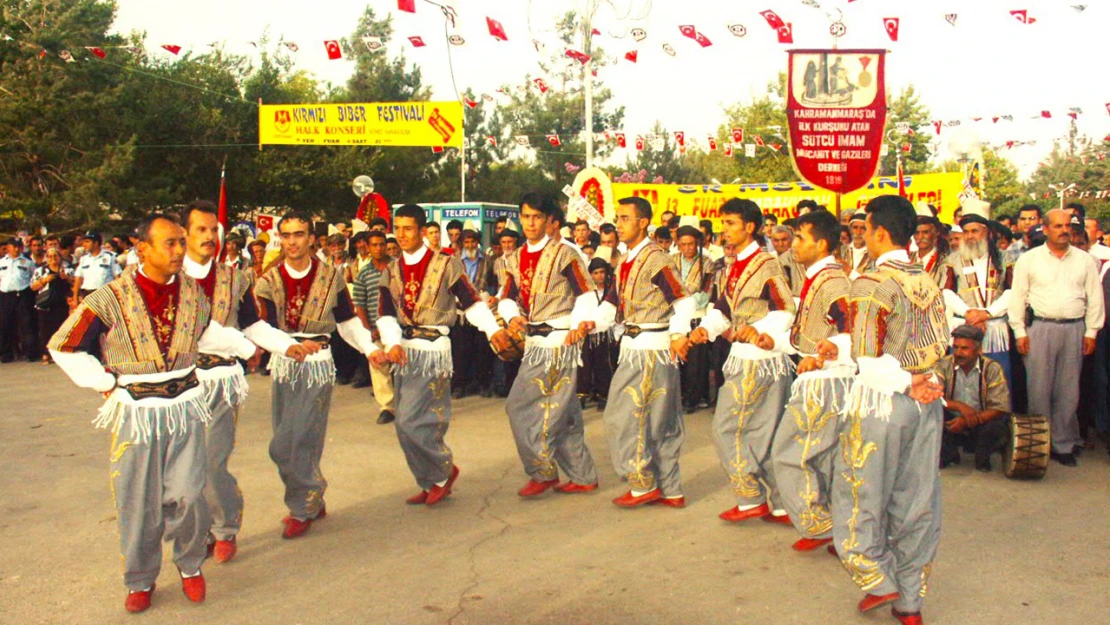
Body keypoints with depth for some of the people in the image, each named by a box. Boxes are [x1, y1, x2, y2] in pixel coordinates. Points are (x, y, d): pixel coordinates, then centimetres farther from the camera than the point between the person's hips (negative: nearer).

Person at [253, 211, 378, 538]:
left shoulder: (331, 276, 0)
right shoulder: (268, 282, 1)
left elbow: (348, 322, 6)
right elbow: (265, 328, -10)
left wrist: (372, 349, -7)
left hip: (317, 365, -3)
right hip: (283, 366, 3)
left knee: (286, 446, -8)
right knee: (285, 444, 9)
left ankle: (303, 509, 9)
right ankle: (313, 502, 26)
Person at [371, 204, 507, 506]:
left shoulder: (446, 265, -5)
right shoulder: (391, 271, 9)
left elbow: (471, 301, -5)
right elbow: (386, 314, 3)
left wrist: (493, 329, -17)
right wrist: (392, 344, -13)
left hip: (433, 350, -6)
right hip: (404, 351, 6)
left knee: (411, 420, -12)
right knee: (406, 425, 9)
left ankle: (444, 470, 11)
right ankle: (430, 484, 24)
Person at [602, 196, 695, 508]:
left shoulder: (656, 260, -15)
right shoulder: (625, 263, 13)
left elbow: (684, 301, -19)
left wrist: (678, 335, -28)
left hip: (653, 349, -9)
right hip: (633, 347, 9)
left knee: (627, 416, -4)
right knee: (660, 422, 12)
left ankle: (644, 485, 9)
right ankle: (670, 490, 21)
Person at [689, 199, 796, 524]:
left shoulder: (766, 265, -13)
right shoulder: (735, 266, 14)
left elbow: (785, 310, -22)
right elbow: (722, 308, 16)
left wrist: (760, 331, -38)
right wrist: (707, 328, -2)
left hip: (760, 356, -9)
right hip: (743, 355, 9)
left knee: (727, 427, -4)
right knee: (765, 433, 12)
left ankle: (751, 499, 8)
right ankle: (782, 505, 20)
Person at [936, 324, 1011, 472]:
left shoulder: (992, 369, -11)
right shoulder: (945, 365, -8)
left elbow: (1000, 408, -18)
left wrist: (966, 422, -29)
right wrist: (960, 406, -30)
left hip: (980, 424, -1)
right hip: (953, 421, 1)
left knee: (995, 427, -33)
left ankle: (982, 458, 3)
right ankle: (948, 454, 4)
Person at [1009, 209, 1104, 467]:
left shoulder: (1086, 260, 10)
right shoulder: (1029, 259, 4)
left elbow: (1095, 298, 11)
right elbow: (1017, 297, 2)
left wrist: (1091, 332, 5)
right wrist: (1020, 332, -3)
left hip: (1074, 329, 2)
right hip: (1040, 328, -2)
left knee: (1069, 390, 5)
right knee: (1039, 389, -1)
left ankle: (1064, 445, 14)